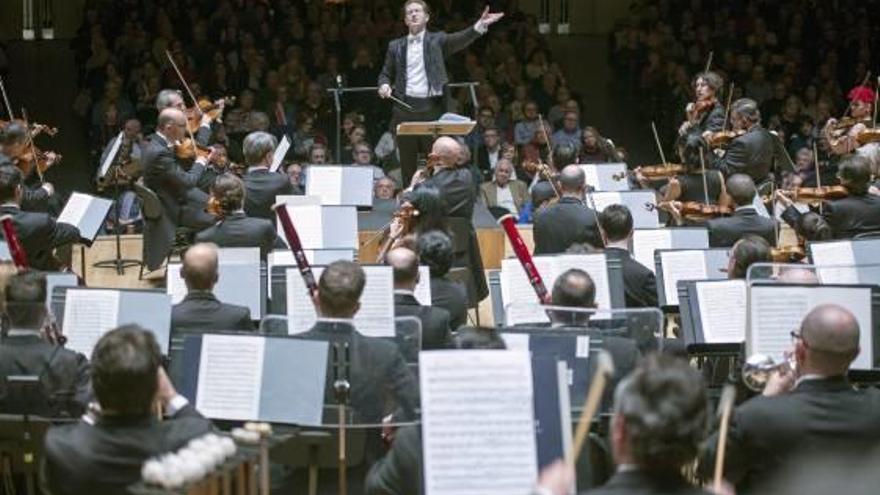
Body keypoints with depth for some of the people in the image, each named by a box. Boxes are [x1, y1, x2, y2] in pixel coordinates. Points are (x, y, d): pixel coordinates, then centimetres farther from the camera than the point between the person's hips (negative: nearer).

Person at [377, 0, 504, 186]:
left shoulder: (437, 40, 7)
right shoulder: (396, 46, 14)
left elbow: (459, 40, -10)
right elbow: (386, 73, 20)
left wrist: (479, 26, -28)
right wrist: (384, 85, -4)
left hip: (431, 107, -2)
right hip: (405, 107, 2)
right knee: (407, 161, 5)